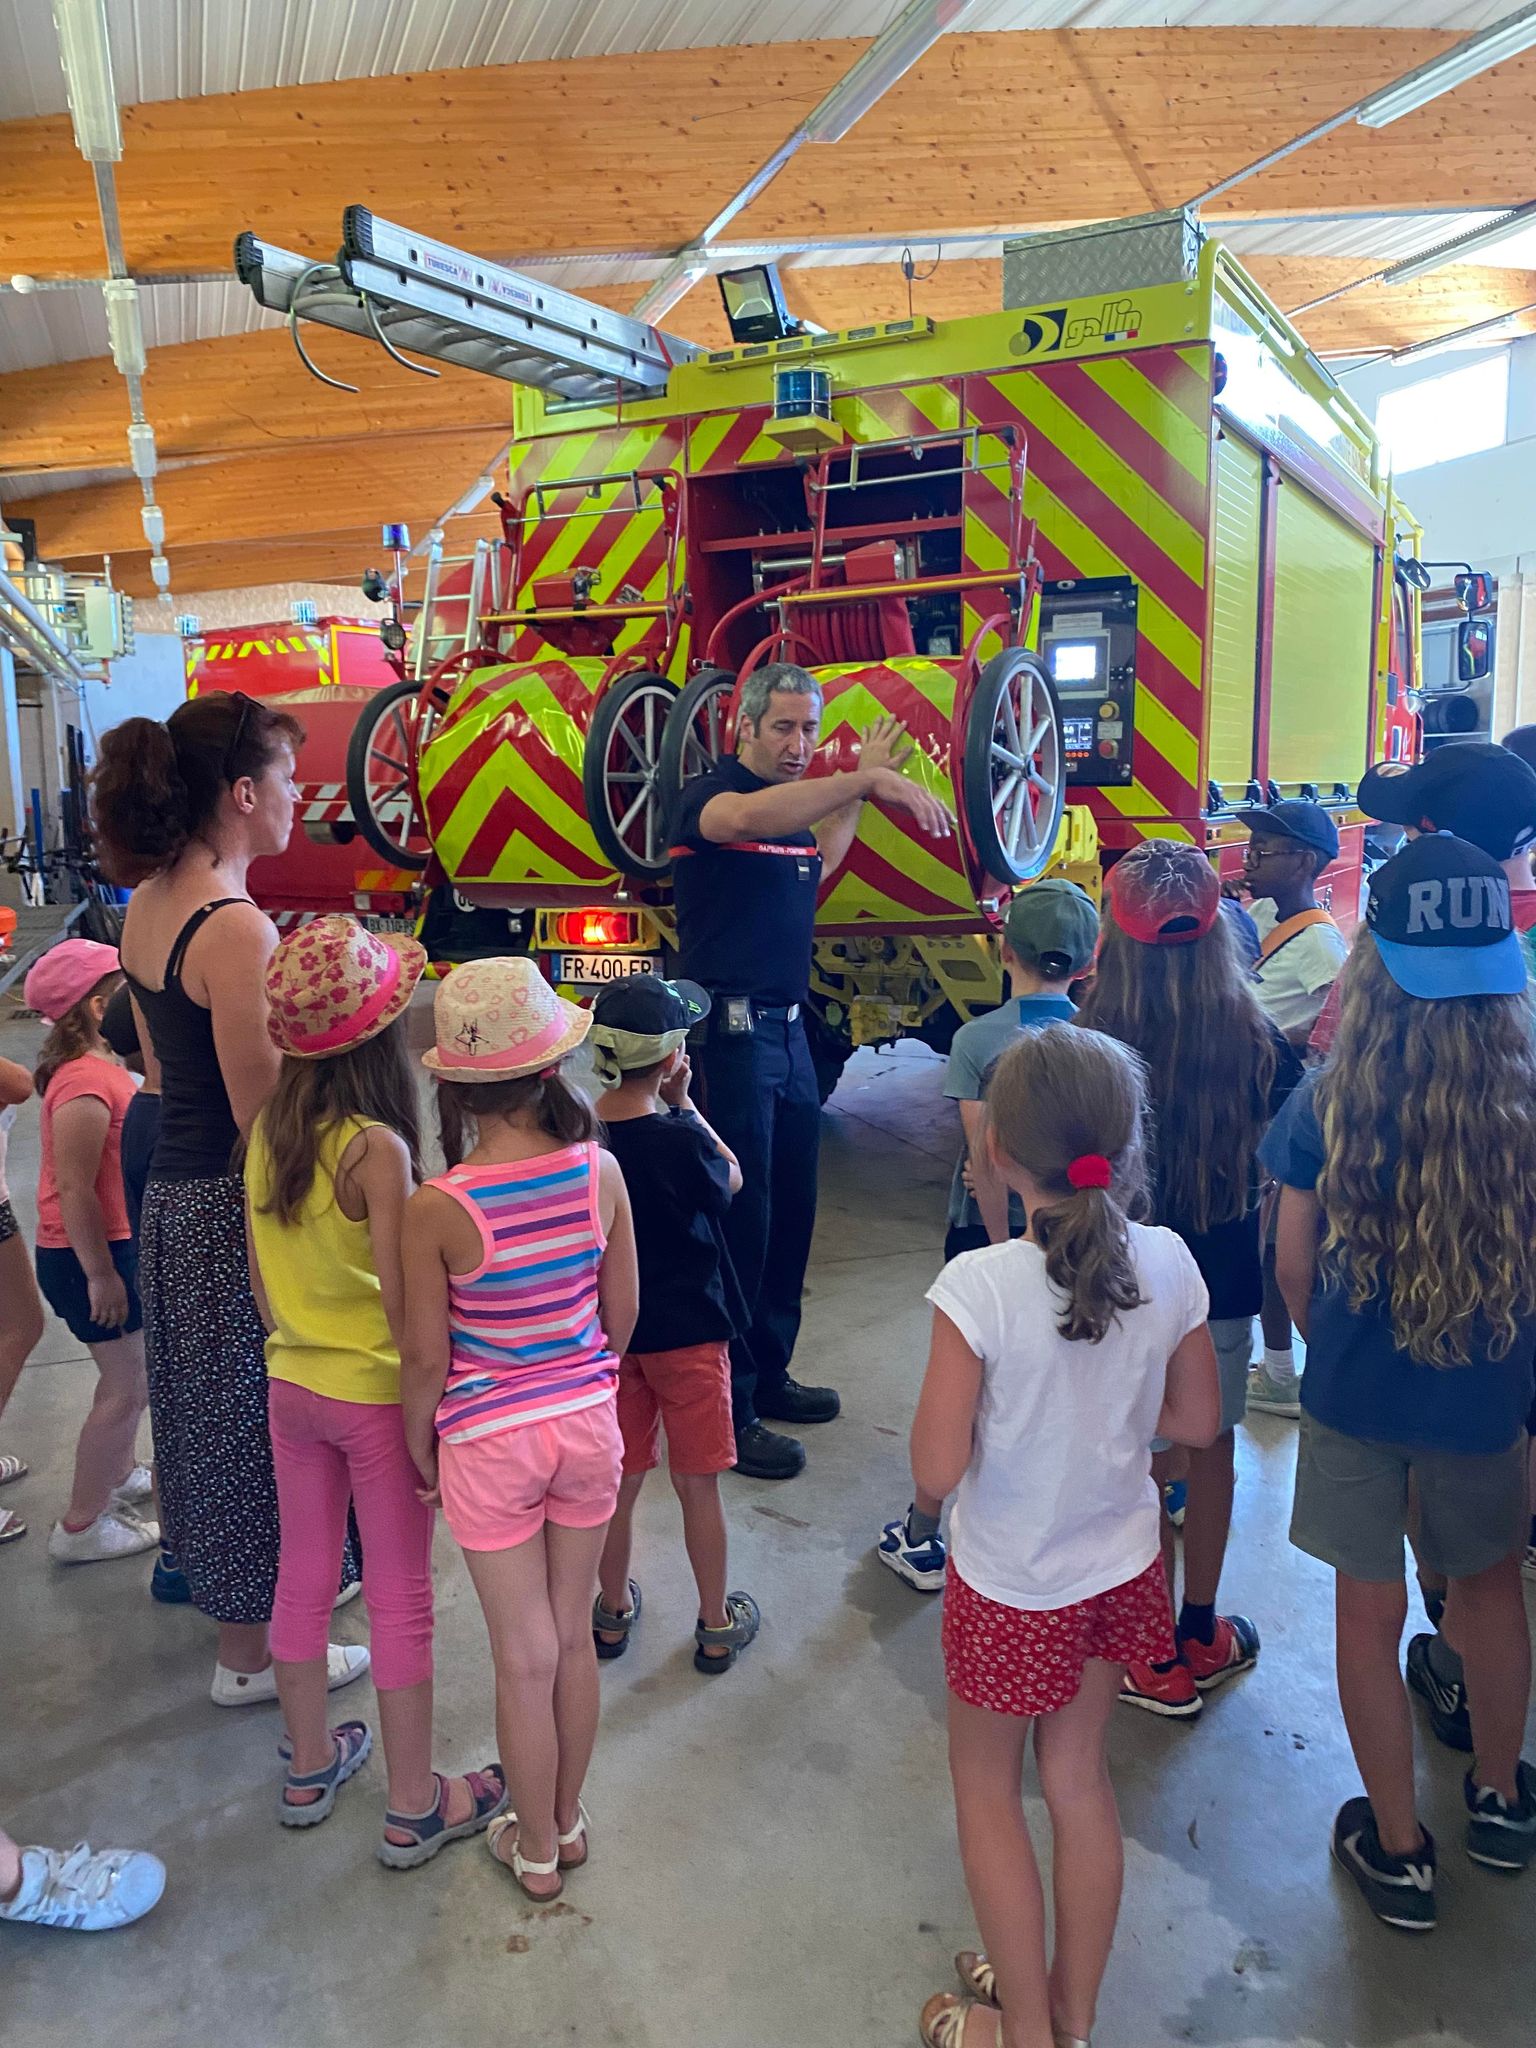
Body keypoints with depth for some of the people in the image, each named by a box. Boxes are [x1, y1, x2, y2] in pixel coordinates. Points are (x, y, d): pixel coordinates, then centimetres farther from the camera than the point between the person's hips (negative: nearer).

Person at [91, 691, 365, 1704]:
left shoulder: (148, 904, 5)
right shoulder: (236, 929, -23)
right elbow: (264, 1118, -22)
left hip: (172, 1190, 9)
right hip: (235, 1209, -9)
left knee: (213, 1411, 23)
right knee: (258, 1420, 7)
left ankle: (253, 1590, 44)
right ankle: (253, 1653, 25)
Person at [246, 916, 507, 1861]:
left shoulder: (268, 1132, -3)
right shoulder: (377, 1148, -24)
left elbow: (259, 1274, 6)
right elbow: (402, 1301, -21)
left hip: (292, 1386, 7)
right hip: (376, 1395, -6)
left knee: (303, 1579, 20)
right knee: (401, 1601, 8)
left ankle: (310, 1766, 39)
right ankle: (415, 1808, 23)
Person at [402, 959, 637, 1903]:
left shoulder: (436, 1209, -22)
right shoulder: (600, 1169, -13)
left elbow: (428, 1358, -13)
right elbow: (622, 1312, -1)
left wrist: (418, 1441, 6)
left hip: (489, 1441, -3)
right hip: (588, 1419, 3)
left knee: (525, 1658, 14)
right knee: (573, 1637, 21)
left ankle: (535, 1849, 36)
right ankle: (568, 1822, 42)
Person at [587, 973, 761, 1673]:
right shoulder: (680, 1141, -24)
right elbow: (730, 1179, -3)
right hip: (687, 1333, -4)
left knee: (618, 1479, 19)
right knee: (698, 1485, 12)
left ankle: (613, 1611, 36)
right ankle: (717, 1627, 27)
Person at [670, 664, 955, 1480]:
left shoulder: (800, 802, 14)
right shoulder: (707, 794, -12)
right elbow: (744, 819, -35)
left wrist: (863, 786, 21)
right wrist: (870, 778, -42)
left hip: (787, 1028, 9)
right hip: (731, 1031, -9)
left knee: (792, 1209, 15)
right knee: (741, 1215, -5)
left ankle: (770, 1373, 30)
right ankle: (728, 1410, 6)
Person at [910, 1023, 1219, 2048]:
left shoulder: (980, 1285, -29)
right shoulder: (1169, 1263, -15)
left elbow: (936, 1469, -24)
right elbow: (1196, 1420, -2)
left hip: (1012, 1589, -4)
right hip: (1122, 1569, 5)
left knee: (986, 1786, 20)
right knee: (1079, 1774, 24)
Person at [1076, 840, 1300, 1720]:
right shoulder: (1259, 1043, -14)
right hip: (1225, 1282, 2)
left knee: (1143, 1464, 15)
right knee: (1211, 1449, 21)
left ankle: (1158, 1656, 30)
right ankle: (1201, 1635, 38)